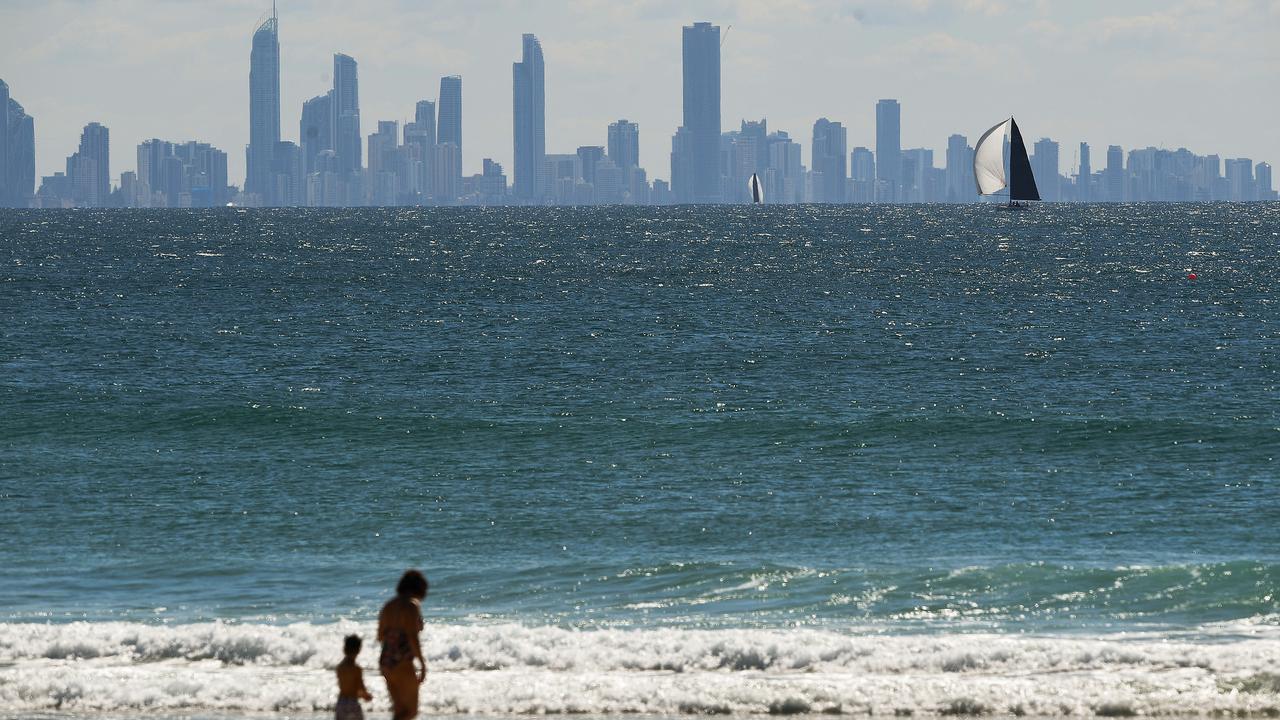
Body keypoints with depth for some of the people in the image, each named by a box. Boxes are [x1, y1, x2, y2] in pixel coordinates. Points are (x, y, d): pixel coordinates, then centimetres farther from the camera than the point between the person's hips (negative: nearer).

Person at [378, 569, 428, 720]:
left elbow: (380, 636, 16)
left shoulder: (389, 605, 10)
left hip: (386, 662, 7)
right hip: (403, 665, -7)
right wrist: (422, 664, -15)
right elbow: (413, 637, -19)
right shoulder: (412, 605, -12)